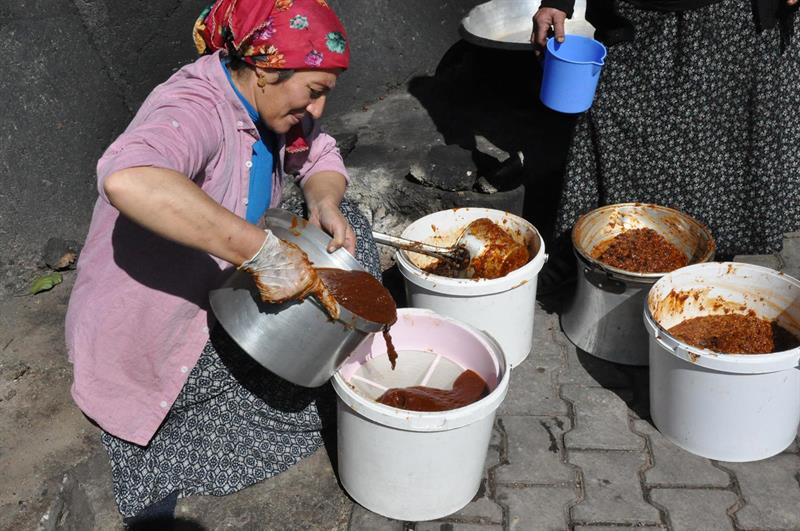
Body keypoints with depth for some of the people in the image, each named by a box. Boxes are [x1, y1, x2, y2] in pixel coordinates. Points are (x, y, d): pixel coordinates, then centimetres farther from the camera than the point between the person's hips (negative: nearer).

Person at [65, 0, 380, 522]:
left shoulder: (260, 99, -4)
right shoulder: (196, 110, -31)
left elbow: (321, 156, 8)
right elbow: (129, 181, -52)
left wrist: (324, 203, -16)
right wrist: (265, 251, -51)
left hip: (218, 294, 9)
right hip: (144, 336, -9)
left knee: (343, 226, 4)